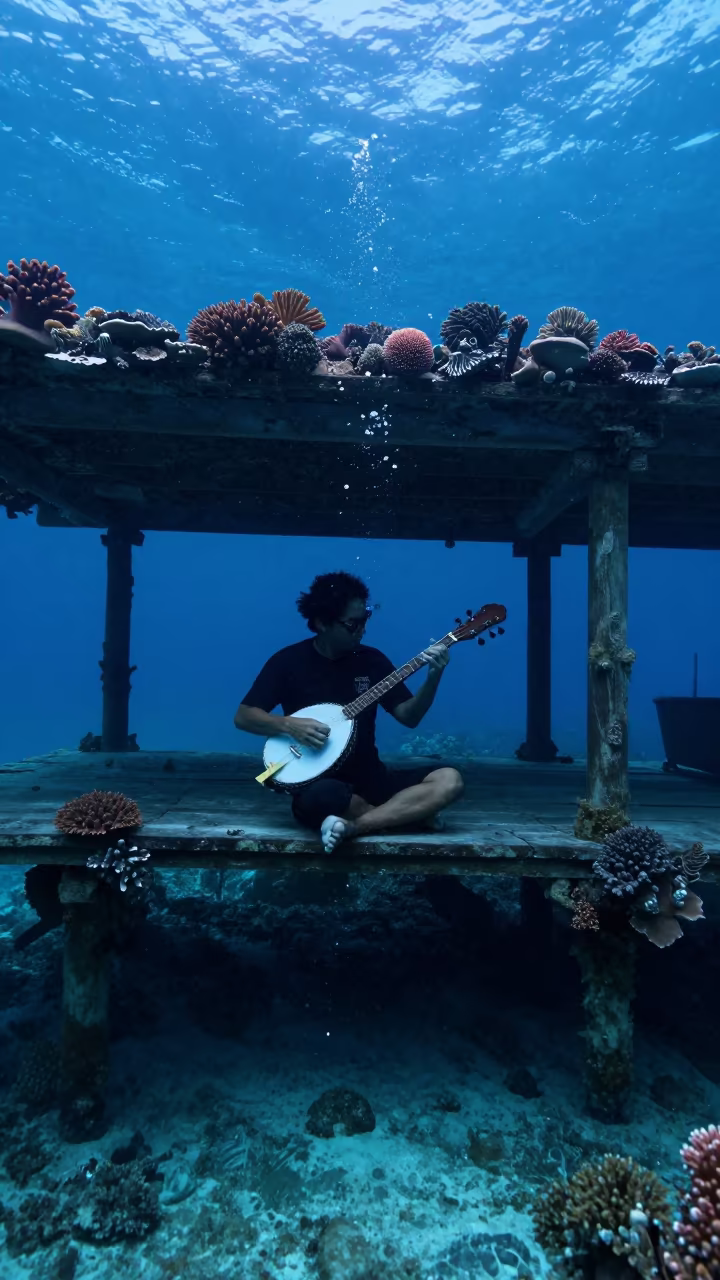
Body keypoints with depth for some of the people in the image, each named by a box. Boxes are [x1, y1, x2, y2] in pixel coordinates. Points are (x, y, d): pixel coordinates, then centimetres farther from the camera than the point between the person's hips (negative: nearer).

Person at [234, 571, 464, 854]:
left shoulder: (372, 659, 6)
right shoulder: (289, 661, -3)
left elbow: (409, 717, 4)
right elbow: (243, 716, -4)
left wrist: (433, 677, -13)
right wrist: (290, 726, -21)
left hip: (370, 778, 4)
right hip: (318, 782, -4)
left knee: (449, 780, -18)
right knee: (318, 798, -41)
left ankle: (352, 826, -26)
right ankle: (408, 813, -17)